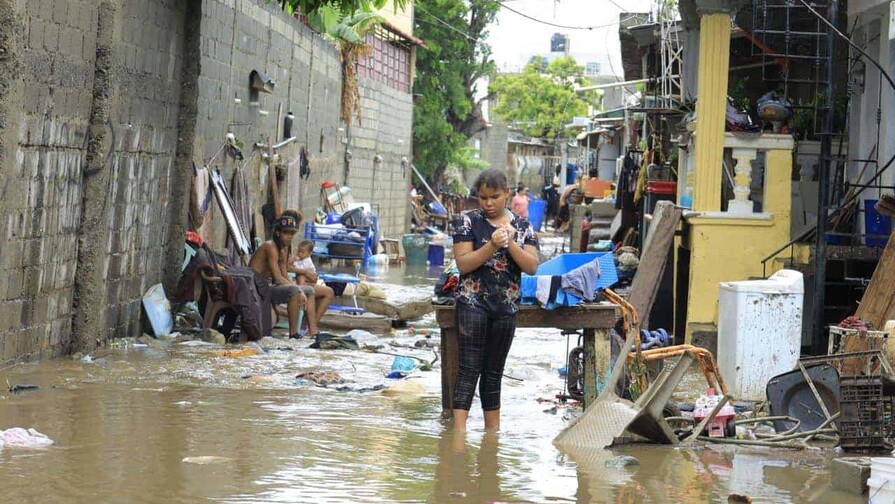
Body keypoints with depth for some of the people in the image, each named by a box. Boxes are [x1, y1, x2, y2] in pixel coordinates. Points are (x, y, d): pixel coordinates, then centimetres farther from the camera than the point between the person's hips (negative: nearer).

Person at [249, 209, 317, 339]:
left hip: (269, 286, 10)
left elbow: (285, 277, 9)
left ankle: (313, 332, 5)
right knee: (294, 290, -31)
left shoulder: (285, 248, 11)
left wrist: (299, 289, -7)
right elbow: (278, 278, -23)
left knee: (309, 290, 11)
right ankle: (293, 333, -26)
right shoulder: (271, 247, -18)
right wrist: (299, 291, -19)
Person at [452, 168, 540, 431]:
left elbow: (532, 267, -1)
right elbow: (463, 263, -10)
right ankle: (459, 431, -14)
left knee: (494, 372, 12)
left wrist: (511, 243, -16)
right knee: (469, 370, -10)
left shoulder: (523, 227, 7)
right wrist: (492, 245, -21)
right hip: (473, 303, -3)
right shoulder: (470, 222, -1)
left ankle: (492, 432, 19)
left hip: (506, 308, 3)